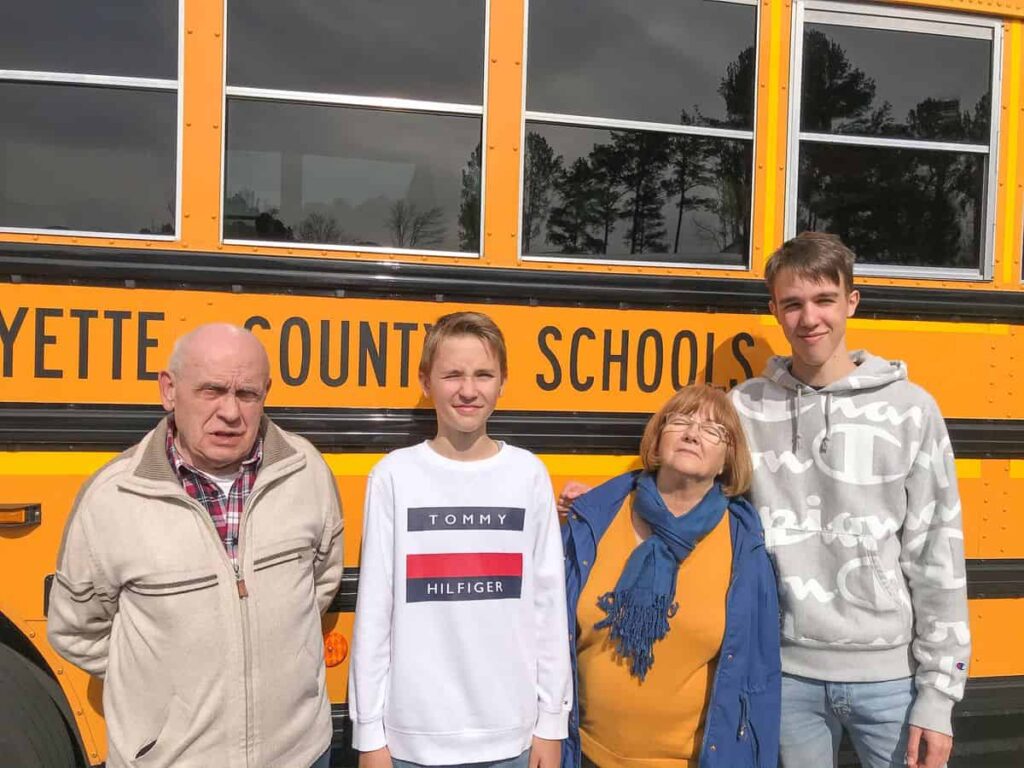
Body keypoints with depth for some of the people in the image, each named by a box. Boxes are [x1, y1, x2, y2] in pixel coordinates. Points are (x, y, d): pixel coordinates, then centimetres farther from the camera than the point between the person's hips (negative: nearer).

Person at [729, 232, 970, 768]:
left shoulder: (909, 409, -5)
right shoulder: (744, 409, -2)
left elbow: (937, 559, -3)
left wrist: (938, 692, -4)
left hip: (889, 676, -1)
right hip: (787, 675, 1)